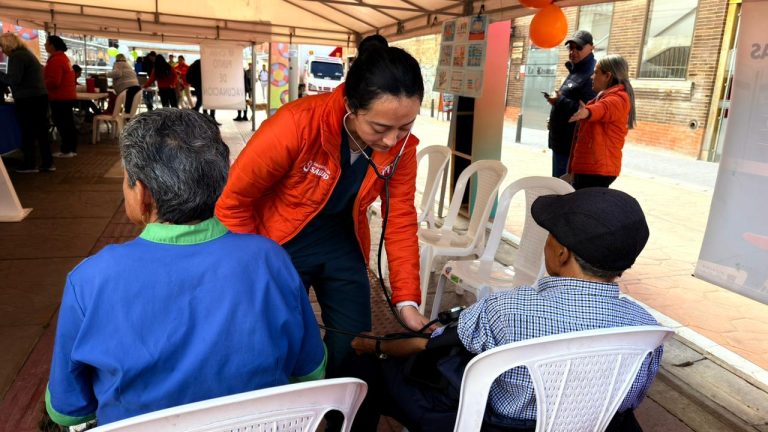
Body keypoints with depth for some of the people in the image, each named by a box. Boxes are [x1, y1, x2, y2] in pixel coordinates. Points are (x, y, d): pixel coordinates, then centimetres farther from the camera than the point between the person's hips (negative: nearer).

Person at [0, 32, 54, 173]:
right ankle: (47, 163, 9)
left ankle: (30, 164, 2)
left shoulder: (16, 56, -11)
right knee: (41, 132, 8)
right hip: (39, 97, 9)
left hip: (27, 100, -9)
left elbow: (14, 79, -18)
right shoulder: (27, 53, 19)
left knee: (27, 132, -2)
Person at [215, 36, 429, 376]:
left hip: (343, 247, 4)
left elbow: (400, 219, -9)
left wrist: (407, 300, -13)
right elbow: (234, 202, -20)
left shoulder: (402, 145, -17)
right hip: (280, 247, -3)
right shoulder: (296, 125, -31)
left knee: (354, 351, 11)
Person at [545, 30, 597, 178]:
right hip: (561, 140, 10)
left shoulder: (591, 75, -16)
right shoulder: (574, 72, 18)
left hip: (572, 144, -10)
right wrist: (554, 121, 19)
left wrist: (560, 101, -27)